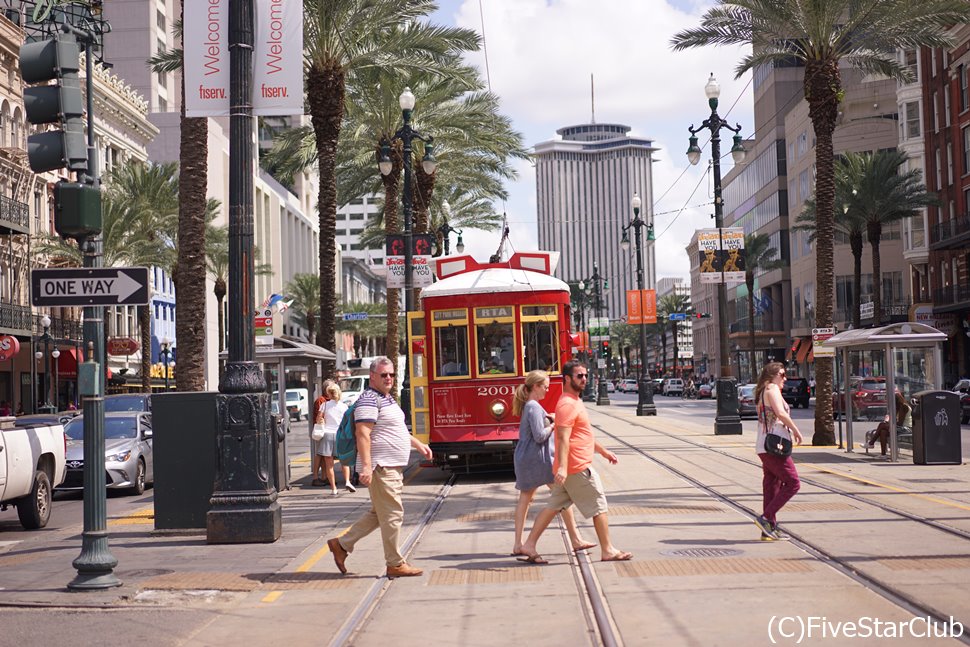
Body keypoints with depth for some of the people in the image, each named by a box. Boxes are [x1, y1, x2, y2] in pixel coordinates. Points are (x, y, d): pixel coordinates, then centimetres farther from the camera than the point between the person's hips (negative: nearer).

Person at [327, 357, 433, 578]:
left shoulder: (387, 399, 19)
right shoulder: (369, 400, -14)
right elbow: (363, 434, -23)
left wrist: (419, 445, 30)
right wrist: (366, 466, -30)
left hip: (393, 467, 11)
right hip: (381, 467, -11)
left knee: (378, 514, 16)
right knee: (392, 514, -4)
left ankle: (342, 545, 22)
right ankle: (396, 564, 4)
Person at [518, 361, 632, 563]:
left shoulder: (575, 402, 18)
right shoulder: (568, 404, -16)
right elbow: (563, 437, -26)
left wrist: (603, 451, 34)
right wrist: (562, 467, -34)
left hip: (569, 469, 10)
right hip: (578, 467, -10)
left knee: (554, 506, 9)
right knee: (599, 505, 0)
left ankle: (529, 545, 7)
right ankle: (608, 551, 9)